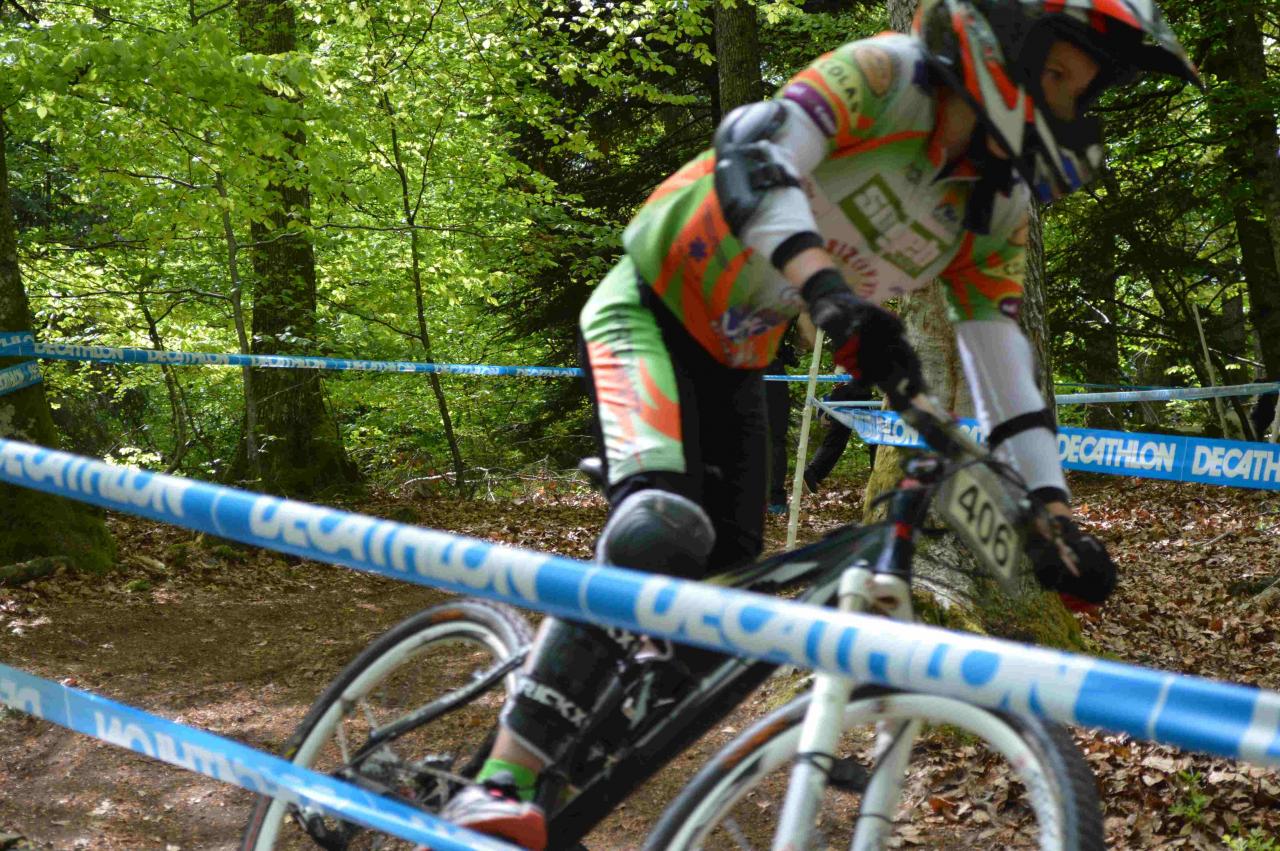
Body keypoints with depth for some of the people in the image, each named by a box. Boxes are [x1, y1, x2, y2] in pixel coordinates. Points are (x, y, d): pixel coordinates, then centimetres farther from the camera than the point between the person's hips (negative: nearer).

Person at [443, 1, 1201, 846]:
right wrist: (829, 291, -50)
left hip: (733, 360, 8)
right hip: (651, 308, -8)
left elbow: (1004, 363, 1)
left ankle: (567, 764, 14)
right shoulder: (886, 74, -19)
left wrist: (1057, 512, -7)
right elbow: (754, 154, -35)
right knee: (663, 532, -31)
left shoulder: (998, 211, 0)